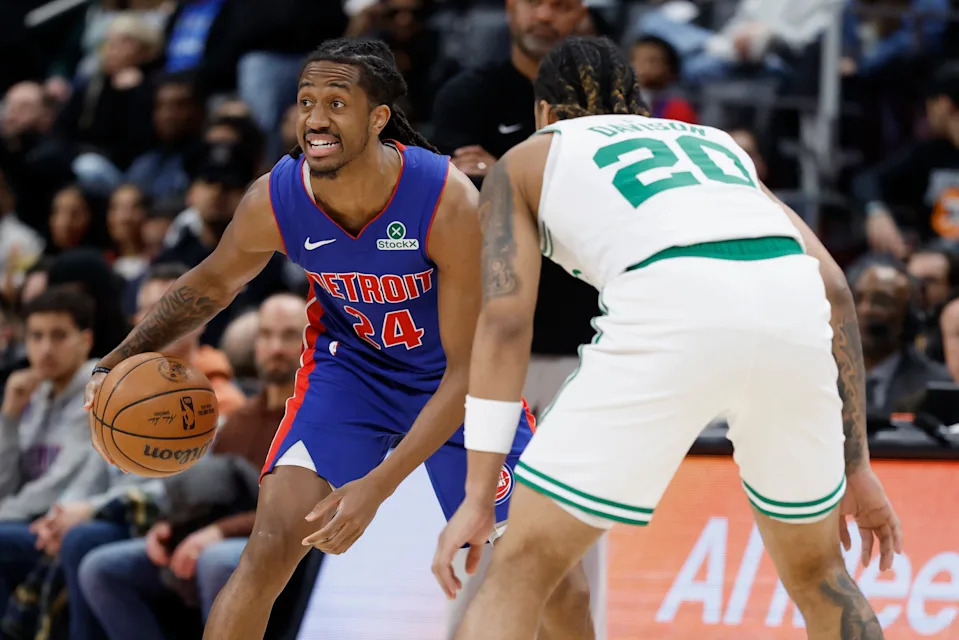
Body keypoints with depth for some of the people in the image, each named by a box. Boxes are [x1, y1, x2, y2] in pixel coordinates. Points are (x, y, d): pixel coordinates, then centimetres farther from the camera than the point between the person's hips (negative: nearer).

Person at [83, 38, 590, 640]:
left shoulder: (448, 201, -34)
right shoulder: (273, 201, -24)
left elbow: (466, 371, -29)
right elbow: (213, 284, 1)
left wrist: (377, 487, -35)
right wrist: (120, 362, -13)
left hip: (452, 379, -1)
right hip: (350, 362, 1)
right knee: (270, 550, -20)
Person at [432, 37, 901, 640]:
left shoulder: (525, 161, 28)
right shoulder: (716, 142, 37)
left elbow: (504, 320, 12)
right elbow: (833, 285, 25)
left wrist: (479, 495, 8)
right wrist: (856, 465, 26)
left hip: (673, 307, -4)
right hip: (793, 309, 4)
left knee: (522, 568, 5)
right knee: (816, 573, 25)